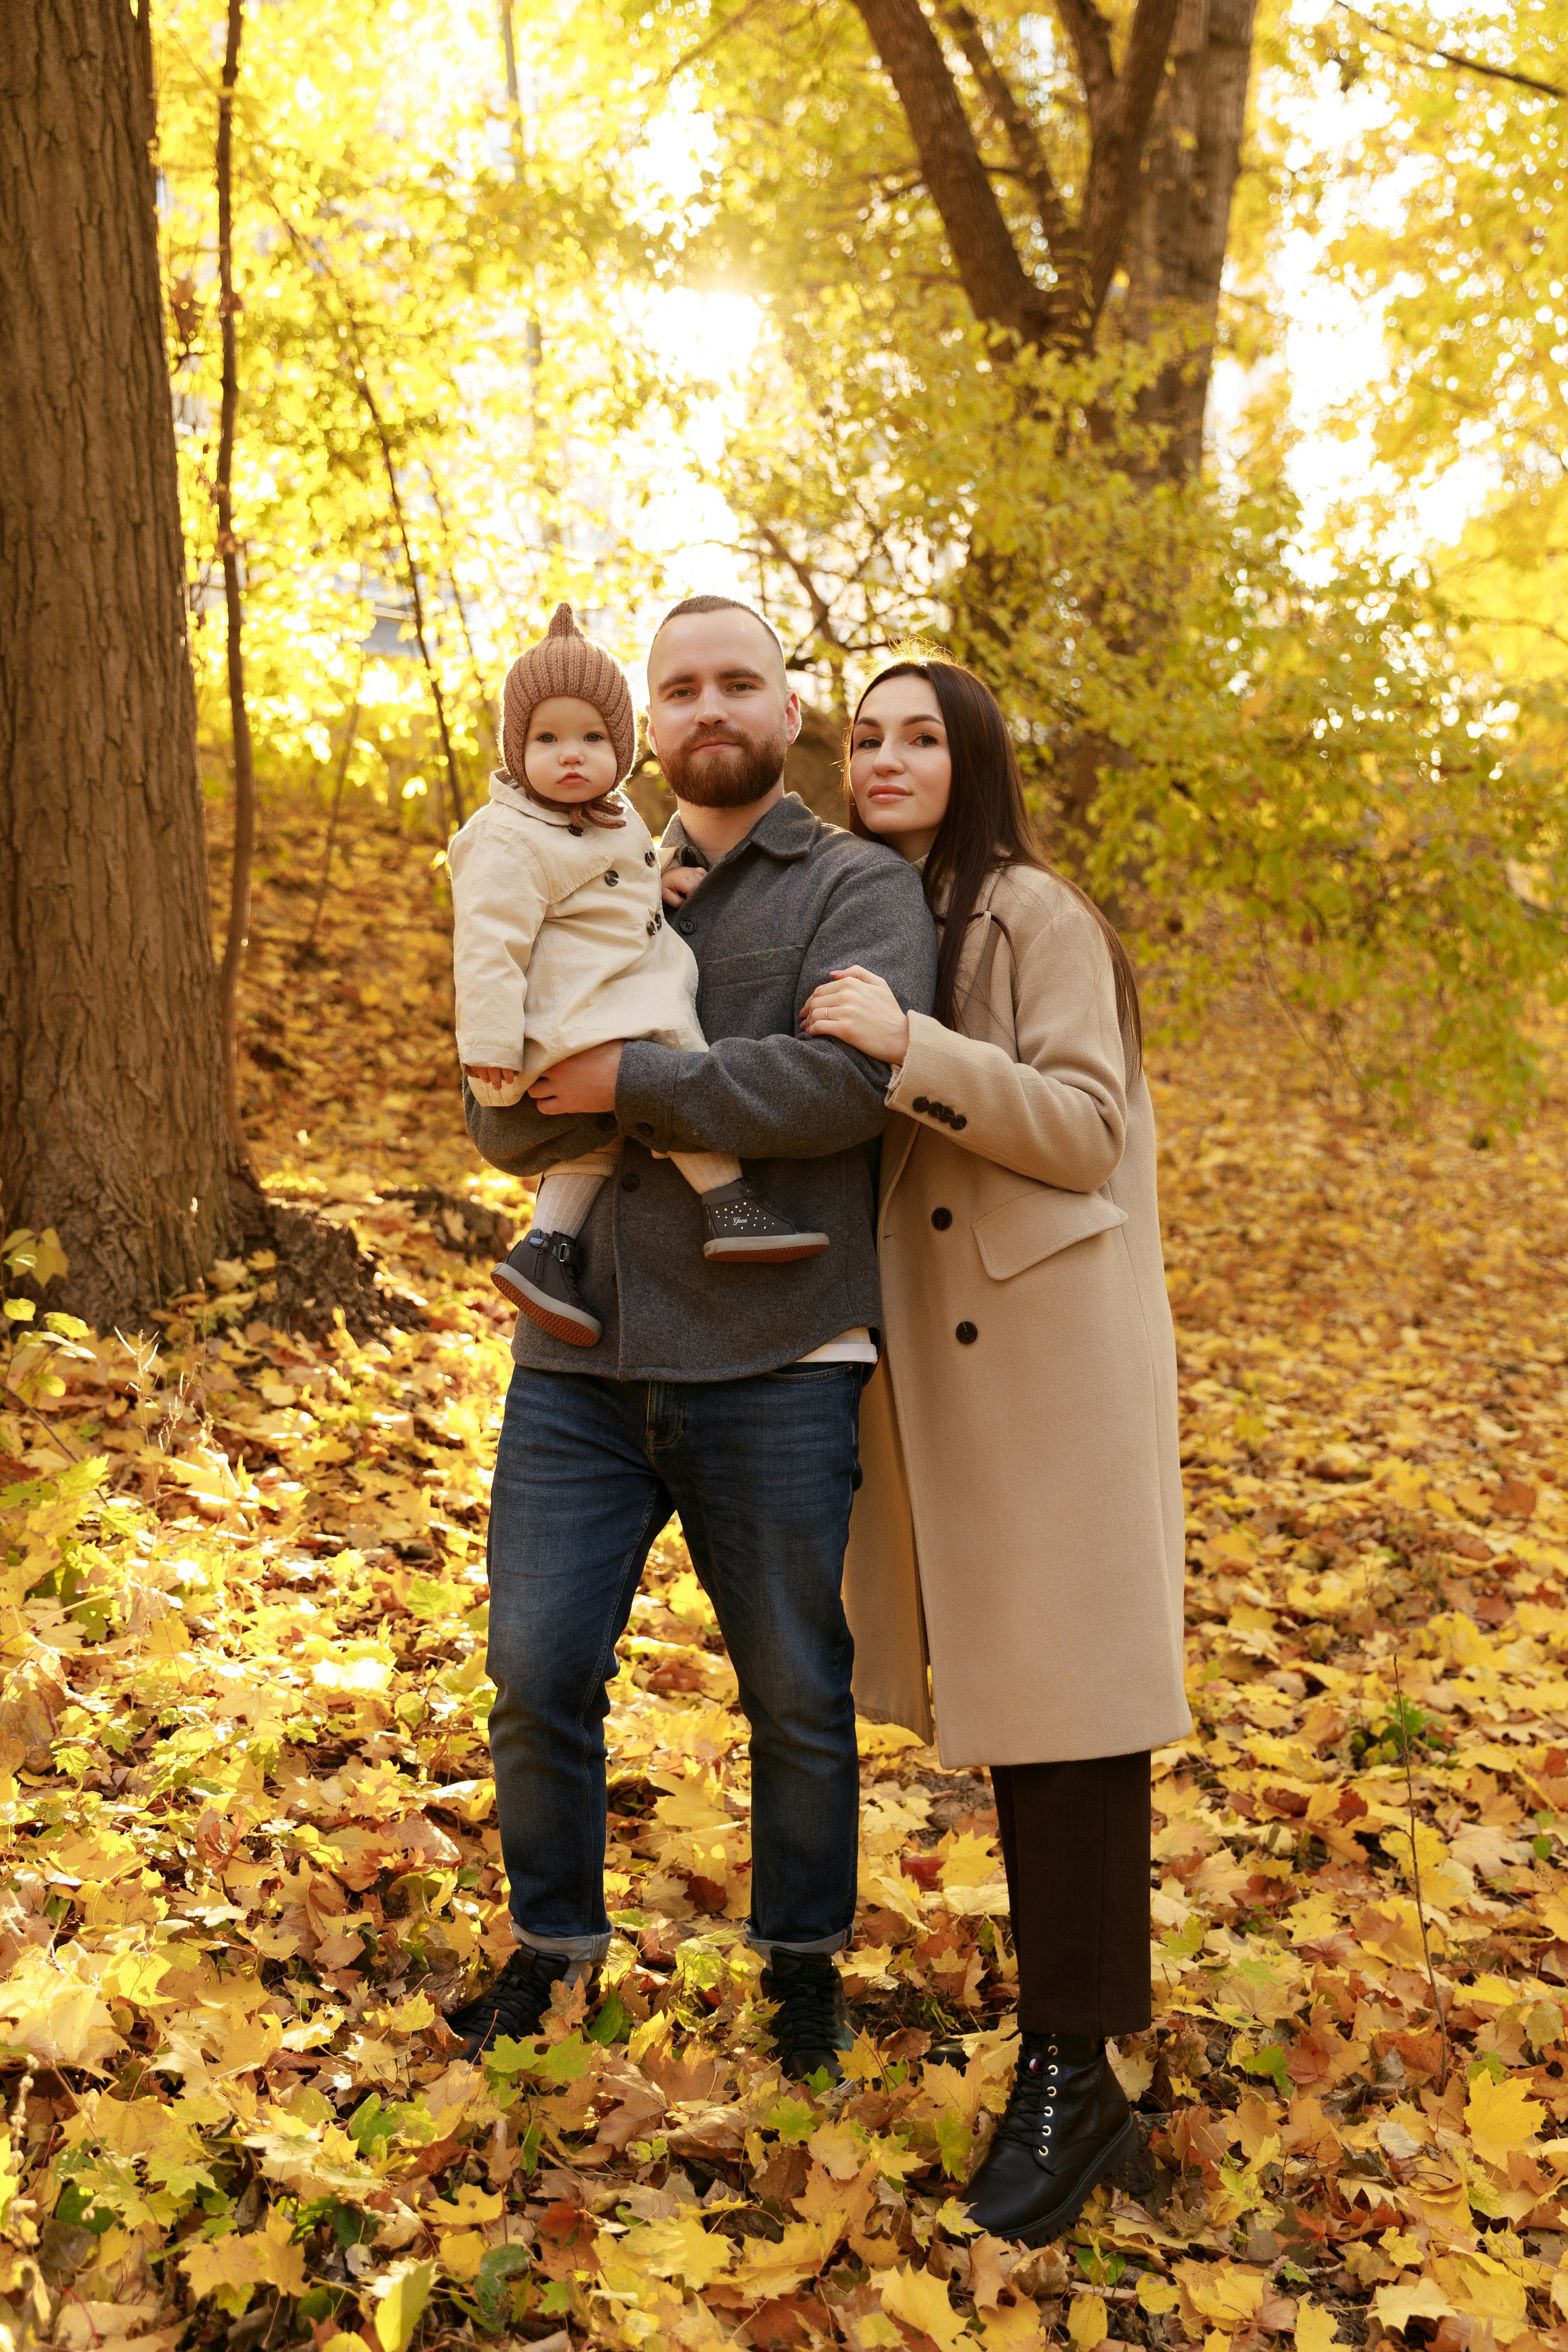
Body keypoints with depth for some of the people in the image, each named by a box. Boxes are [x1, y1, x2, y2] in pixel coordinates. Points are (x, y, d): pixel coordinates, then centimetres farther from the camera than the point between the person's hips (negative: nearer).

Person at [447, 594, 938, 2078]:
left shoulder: (859, 888, 0)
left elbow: (849, 1077, -19)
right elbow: (503, 1117, 6)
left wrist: (637, 1085, -14)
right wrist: (561, 1096, -15)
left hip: (770, 1362, -3)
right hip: (580, 1358, 4)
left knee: (796, 1693, 10)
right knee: (536, 1673, 7)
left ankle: (803, 1956, 33)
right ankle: (553, 1942, 30)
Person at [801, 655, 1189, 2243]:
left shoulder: (1034, 914, -7)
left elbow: (1087, 1128, -12)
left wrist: (912, 1050, -25)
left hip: (1049, 1344, -7)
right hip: (928, 1350, 7)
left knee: (1061, 1686, -5)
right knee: (993, 1677, 14)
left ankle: (1072, 2069, 2)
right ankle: (1062, 1991, 30)